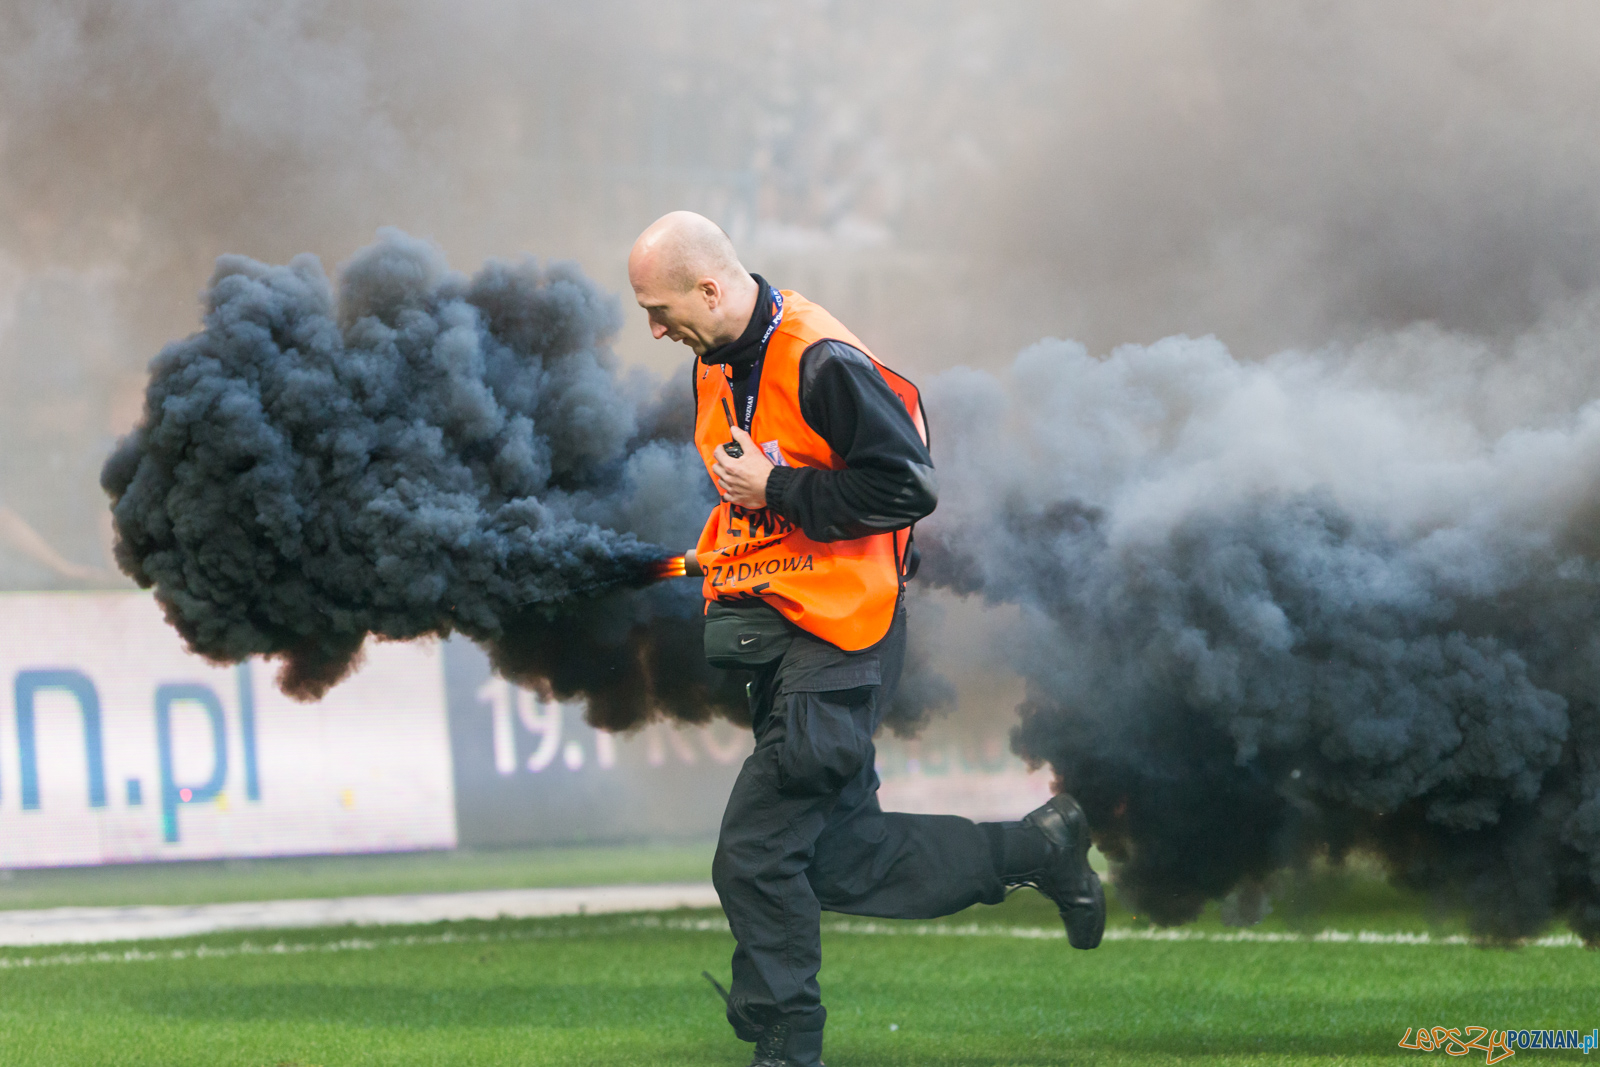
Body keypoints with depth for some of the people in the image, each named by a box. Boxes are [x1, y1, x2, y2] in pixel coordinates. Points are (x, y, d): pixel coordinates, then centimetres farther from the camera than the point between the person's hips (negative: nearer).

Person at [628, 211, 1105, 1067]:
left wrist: (775, 491, -20)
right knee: (840, 859, 11)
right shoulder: (717, 364, 10)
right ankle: (1037, 850, 23)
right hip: (774, 627, 9)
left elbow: (908, 487, -21)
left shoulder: (823, 363, -19)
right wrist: (722, 558, 11)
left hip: (837, 639, -9)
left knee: (756, 853, -9)